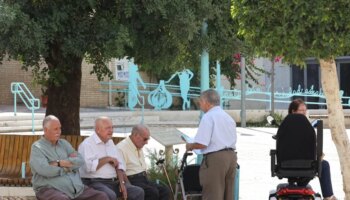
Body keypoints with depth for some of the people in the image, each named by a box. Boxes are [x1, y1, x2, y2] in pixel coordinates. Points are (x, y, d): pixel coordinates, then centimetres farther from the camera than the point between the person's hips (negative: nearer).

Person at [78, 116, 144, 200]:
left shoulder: (110, 142, 19)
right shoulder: (87, 144, -7)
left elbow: (119, 164, 18)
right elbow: (88, 166, -23)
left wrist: (122, 182, 3)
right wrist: (107, 159, -12)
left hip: (112, 183, 8)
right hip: (94, 183, -8)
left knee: (138, 192, -4)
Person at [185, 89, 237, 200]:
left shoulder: (208, 117, -9)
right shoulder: (229, 118, 16)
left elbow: (202, 144, -17)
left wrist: (190, 146, 2)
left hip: (215, 158, -8)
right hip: (231, 156, 8)